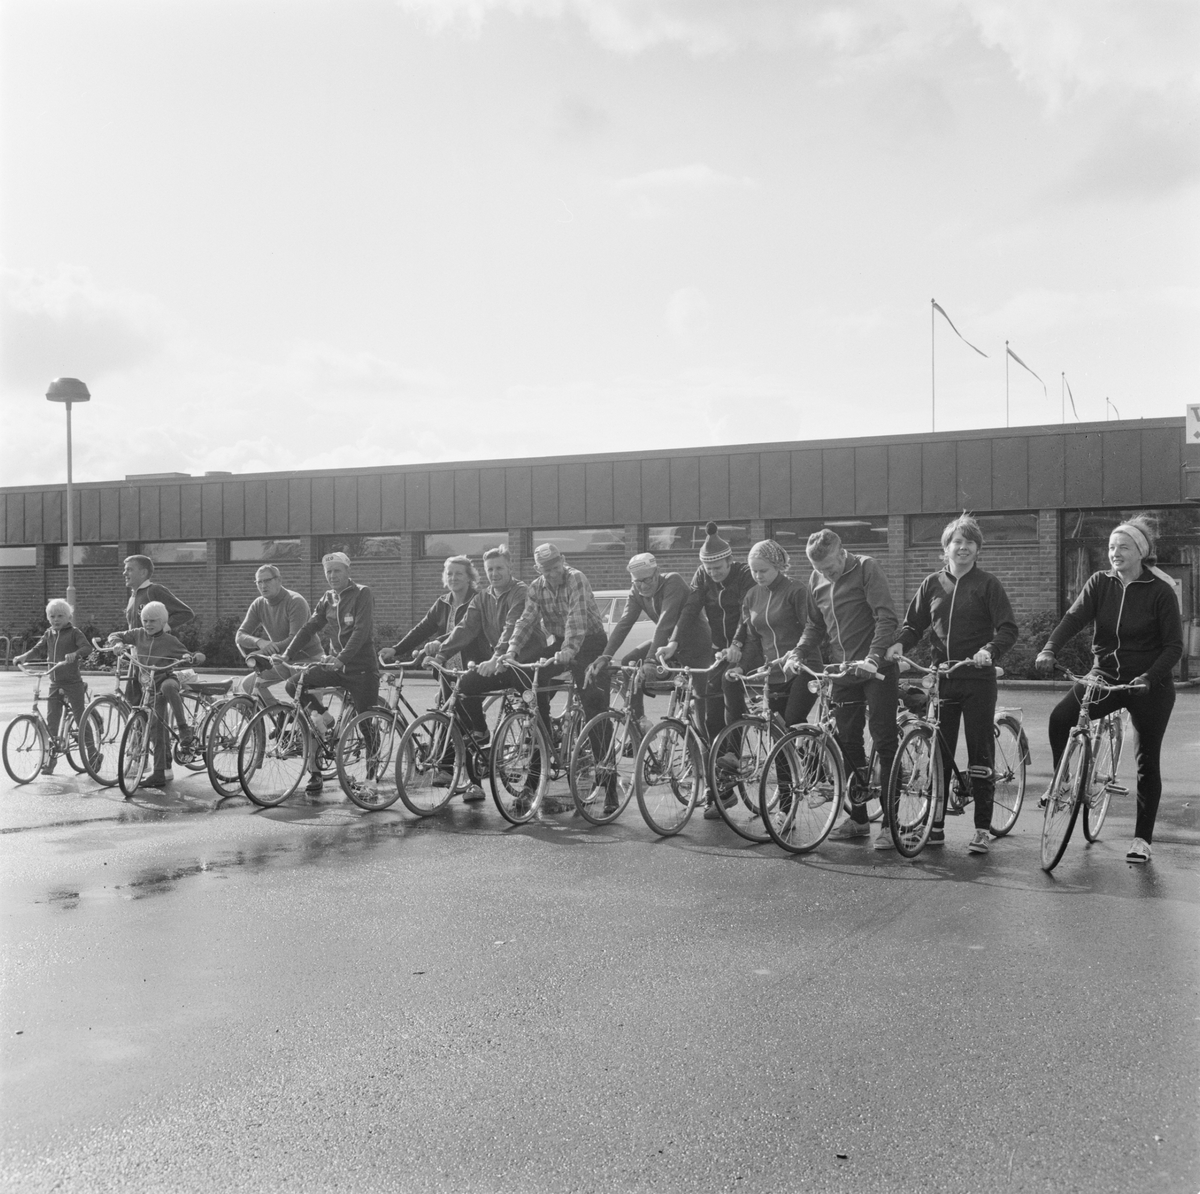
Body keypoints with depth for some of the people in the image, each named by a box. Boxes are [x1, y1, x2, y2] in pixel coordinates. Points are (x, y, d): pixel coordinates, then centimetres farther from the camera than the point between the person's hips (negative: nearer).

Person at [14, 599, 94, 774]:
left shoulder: (74, 632, -6)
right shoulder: (49, 634, 11)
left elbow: (87, 647, -19)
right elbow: (38, 649, 7)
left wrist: (75, 654, -38)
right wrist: (25, 656, -12)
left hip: (73, 683, -5)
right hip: (55, 684, 5)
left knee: (81, 720, -1)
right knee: (51, 722, 3)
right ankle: (51, 758, 10)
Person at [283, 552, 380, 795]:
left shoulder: (362, 594, -9)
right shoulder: (328, 598, 10)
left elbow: (361, 630, -22)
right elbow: (310, 627, 4)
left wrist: (342, 658, -34)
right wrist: (287, 654, -9)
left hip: (362, 668, -6)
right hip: (336, 664, 6)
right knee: (294, 684, -13)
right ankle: (327, 721, 2)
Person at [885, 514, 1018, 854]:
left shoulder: (988, 584, -1)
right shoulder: (932, 584, 10)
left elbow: (1008, 628, -6)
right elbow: (914, 624, 12)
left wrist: (990, 650, -25)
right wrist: (899, 643, -9)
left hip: (978, 678, -3)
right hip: (941, 678, 3)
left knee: (980, 753, 1)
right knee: (938, 753, 5)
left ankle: (983, 828, 9)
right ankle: (935, 824, 13)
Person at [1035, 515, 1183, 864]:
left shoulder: (1160, 591, -10)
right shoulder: (1099, 583, -1)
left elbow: (1174, 645, -10)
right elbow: (1073, 618, -13)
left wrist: (1150, 676, -26)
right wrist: (1049, 649, -31)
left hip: (1149, 684, -3)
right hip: (1106, 675, 3)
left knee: (1147, 761, 4)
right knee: (1060, 717, -22)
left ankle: (1142, 838, 16)